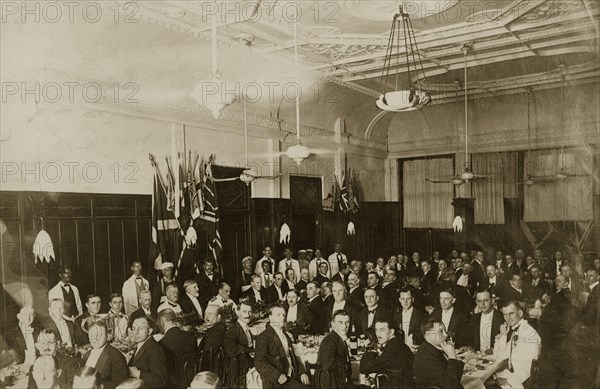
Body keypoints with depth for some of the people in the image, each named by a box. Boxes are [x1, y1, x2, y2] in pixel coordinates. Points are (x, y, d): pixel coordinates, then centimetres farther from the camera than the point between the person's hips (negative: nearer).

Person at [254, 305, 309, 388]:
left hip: (291, 377, 7)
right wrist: (278, 375, -22)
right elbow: (259, 362, -13)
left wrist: (302, 372, 7)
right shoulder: (263, 337, -4)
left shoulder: (286, 336, 21)